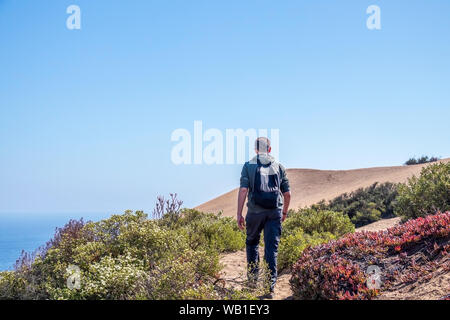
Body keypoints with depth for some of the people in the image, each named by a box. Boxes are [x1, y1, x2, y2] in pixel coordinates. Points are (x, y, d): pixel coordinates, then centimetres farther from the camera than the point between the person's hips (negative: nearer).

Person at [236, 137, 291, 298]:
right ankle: (270, 286, -4)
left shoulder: (249, 165, 3)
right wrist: (285, 212, 26)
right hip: (275, 212, 1)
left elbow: (243, 190, -7)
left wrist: (239, 214, -6)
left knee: (252, 243, 21)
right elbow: (287, 193, 11)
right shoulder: (279, 167, 10)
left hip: (255, 212, -1)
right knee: (271, 248, 1)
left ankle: (252, 277, 24)